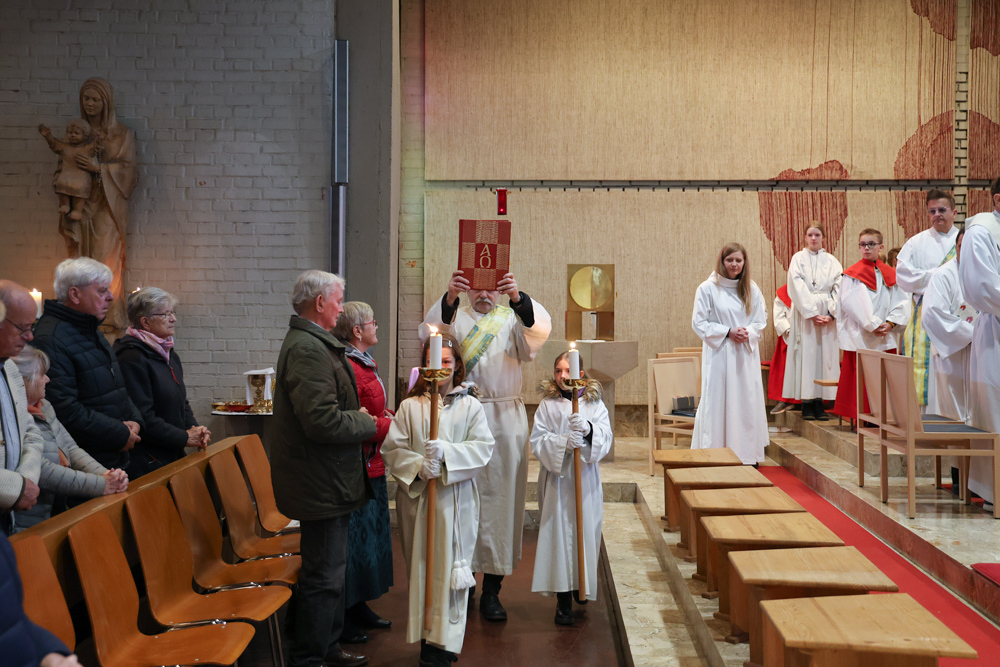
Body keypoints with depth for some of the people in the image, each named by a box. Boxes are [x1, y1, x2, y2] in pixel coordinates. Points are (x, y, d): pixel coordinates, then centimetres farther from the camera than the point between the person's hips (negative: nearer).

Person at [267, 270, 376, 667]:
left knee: (330, 572, 21)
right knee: (323, 578, 0)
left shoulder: (310, 343, 14)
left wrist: (355, 417, 8)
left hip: (328, 482, 11)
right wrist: (367, 423, -14)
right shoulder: (308, 350, -21)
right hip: (322, 485, -11)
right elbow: (323, 421, -28)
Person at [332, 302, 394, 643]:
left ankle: (359, 607, 31)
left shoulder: (364, 364, 12)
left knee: (370, 536, 18)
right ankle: (343, 619, 12)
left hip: (372, 465, 11)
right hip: (357, 467, -11)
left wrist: (391, 417, 0)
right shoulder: (348, 368, -21)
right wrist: (392, 424, -15)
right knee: (354, 539, -1)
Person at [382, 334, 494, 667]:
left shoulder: (470, 405, 3)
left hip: (456, 498, -1)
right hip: (416, 496, 1)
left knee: (451, 568, -1)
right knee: (420, 565, 6)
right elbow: (392, 449, 1)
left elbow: (483, 448, -4)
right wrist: (418, 466, -16)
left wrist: (447, 452, -18)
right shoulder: (409, 406, 5)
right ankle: (425, 634, 18)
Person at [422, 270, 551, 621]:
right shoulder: (455, 317, 8)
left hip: (505, 421, 0)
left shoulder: (513, 320, 7)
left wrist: (518, 298, -34)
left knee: (500, 497, 1)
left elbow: (539, 328, -15)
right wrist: (449, 298, -33)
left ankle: (492, 590, 9)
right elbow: (433, 329, -14)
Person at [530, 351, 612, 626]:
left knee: (586, 531, 6)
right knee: (559, 533, -3)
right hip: (557, 479, -1)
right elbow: (537, 440, -6)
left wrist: (588, 429, -28)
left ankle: (582, 586, 32)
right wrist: (564, 441, -23)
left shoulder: (595, 404, 5)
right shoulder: (547, 405, 2)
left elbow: (605, 437, -6)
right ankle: (563, 600, 5)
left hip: (586, 479, 1)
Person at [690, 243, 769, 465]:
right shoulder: (708, 288, -4)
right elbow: (699, 323, -5)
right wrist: (728, 332, -13)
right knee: (717, 402, -4)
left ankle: (747, 454, 13)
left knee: (747, 402, 4)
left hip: (746, 355, 4)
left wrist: (747, 333, -11)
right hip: (719, 355, -3)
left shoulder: (752, 289, 8)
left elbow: (761, 321, 10)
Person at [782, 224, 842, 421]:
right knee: (806, 355, -4)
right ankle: (807, 405, -1)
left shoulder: (831, 261, 10)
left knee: (825, 355, 0)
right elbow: (798, 288, -5)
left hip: (827, 314, 2)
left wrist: (831, 314, -9)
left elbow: (839, 288, 3)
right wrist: (812, 314, -13)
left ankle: (819, 404, 4)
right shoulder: (798, 259, 4)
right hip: (805, 312, -2)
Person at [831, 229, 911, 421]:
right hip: (859, 337, -4)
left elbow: (902, 301, 6)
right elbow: (852, 303, -9)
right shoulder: (852, 274, -1)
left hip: (885, 337, 4)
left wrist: (890, 322, -9)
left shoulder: (890, 274, 11)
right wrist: (873, 325, -13)